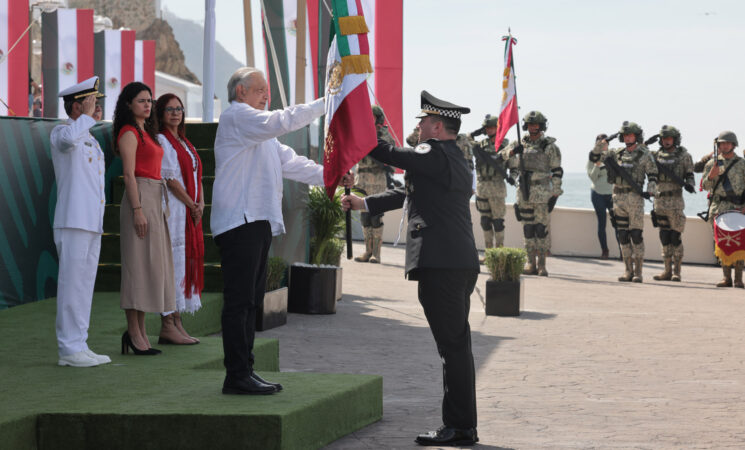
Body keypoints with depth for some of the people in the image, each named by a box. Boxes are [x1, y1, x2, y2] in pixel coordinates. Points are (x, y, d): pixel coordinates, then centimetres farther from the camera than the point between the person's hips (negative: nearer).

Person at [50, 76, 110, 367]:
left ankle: (79, 347, 12)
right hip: (73, 222, -9)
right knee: (72, 285, -8)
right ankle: (68, 349, -7)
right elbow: (69, 138, -33)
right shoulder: (60, 133, -5)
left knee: (85, 285, 9)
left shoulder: (91, 141, 22)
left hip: (93, 223, 9)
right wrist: (87, 116, -16)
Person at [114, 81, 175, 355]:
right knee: (138, 263, -8)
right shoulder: (129, 133, -8)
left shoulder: (146, 132, 19)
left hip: (155, 199, 10)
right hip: (140, 198, -10)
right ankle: (134, 332, -7)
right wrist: (138, 210, -21)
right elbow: (129, 175, -15)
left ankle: (140, 332, 12)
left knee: (151, 264, 9)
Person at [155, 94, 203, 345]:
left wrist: (201, 203, 1)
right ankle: (167, 326, -10)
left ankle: (177, 323, 10)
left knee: (186, 264, 7)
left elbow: (197, 176, 18)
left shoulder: (184, 143, 20)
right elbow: (170, 179, -13)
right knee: (172, 262, -10)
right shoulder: (161, 141, -7)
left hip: (190, 212, 9)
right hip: (173, 209, -9)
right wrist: (192, 205, -10)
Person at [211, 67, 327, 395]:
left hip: (257, 221, 11)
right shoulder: (236, 117, -5)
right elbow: (281, 122, -19)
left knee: (251, 301, 12)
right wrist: (323, 104, -14)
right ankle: (237, 377, -12)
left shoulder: (258, 131, 27)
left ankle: (245, 371, 16)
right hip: (239, 221, -11)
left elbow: (289, 162, 22)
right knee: (239, 301, -11)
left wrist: (329, 176, 10)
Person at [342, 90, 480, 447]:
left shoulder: (436, 155, -10)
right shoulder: (455, 160, 20)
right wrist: (363, 203, 25)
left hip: (442, 266, -10)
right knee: (455, 345, 12)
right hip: (459, 264, 10)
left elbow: (388, 155, -13)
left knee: (453, 345, -8)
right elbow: (411, 194, 25)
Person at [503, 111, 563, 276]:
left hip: (542, 192, -4)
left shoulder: (549, 146, -2)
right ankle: (531, 264, 12)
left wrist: (555, 194, -8)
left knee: (541, 228, -6)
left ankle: (542, 265, -3)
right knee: (528, 228, 6)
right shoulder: (520, 143, 10)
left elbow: (557, 171, -3)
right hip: (524, 191, 5)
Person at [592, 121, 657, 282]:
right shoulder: (617, 153, 13)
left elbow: (653, 175, 0)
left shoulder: (644, 155, 2)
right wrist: (603, 142, -2)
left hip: (635, 198, -5)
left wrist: (650, 191, -16)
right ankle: (628, 270, 10)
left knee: (636, 234, -7)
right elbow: (596, 153, 17)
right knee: (623, 235, 5)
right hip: (619, 198, 5)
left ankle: (638, 271, -5)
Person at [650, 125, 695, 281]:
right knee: (664, 236, 6)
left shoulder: (684, 156, 3)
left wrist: (689, 184, -19)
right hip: (660, 199, 4)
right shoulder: (655, 155, 12)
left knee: (675, 236, -5)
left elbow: (690, 175, 3)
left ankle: (676, 271, -1)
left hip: (675, 200, -4)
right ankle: (667, 270, 12)